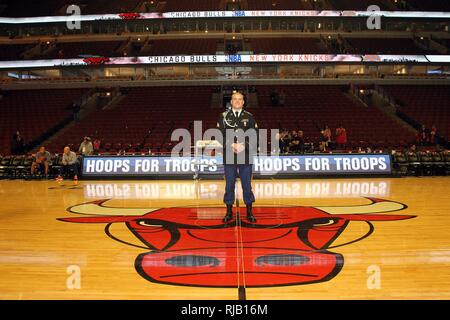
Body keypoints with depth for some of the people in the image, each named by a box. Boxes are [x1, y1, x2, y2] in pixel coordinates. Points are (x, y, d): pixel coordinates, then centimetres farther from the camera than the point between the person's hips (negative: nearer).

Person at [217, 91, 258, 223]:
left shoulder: (249, 117, 6)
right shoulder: (223, 116, 5)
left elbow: (255, 136, 1)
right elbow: (219, 135, 0)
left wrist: (243, 146, -13)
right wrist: (231, 145, -14)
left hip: (246, 156, 0)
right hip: (229, 156, 0)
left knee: (247, 184, 5)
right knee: (229, 184, 6)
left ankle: (249, 212, 14)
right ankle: (229, 212, 16)